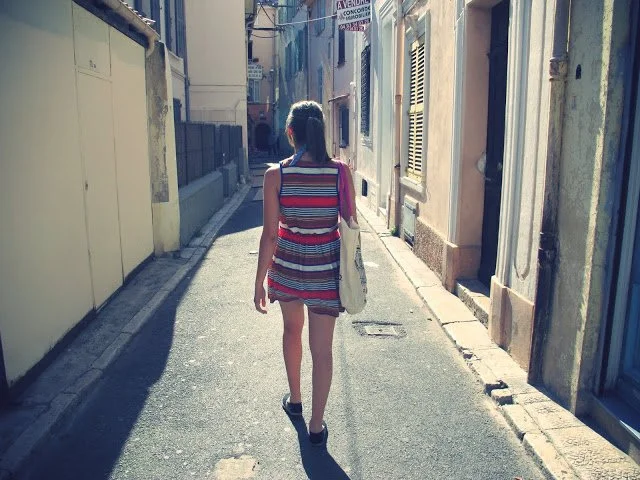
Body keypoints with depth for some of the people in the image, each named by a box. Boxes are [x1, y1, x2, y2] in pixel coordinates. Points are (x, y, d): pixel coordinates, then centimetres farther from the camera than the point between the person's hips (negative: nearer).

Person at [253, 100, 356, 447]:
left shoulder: (275, 175, -13)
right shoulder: (341, 173, -10)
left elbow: (270, 234, -11)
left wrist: (259, 282, -2)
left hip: (287, 266, 1)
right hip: (326, 271, 0)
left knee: (292, 331, 27)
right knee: (322, 348, 11)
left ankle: (294, 400, 44)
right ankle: (316, 426, 21)